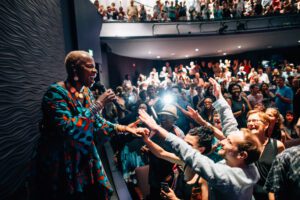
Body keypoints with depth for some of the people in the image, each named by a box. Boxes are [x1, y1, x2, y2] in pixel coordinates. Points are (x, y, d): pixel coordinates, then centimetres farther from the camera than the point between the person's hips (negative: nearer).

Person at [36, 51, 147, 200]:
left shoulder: (86, 91, 2)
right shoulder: (56, 92, -21)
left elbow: (97, 122, 6)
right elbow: (67, 129, -33)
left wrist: (123, 128, -6)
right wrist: (98, 104, -28)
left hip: (85, 158, 7)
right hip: (62, 164, -7)